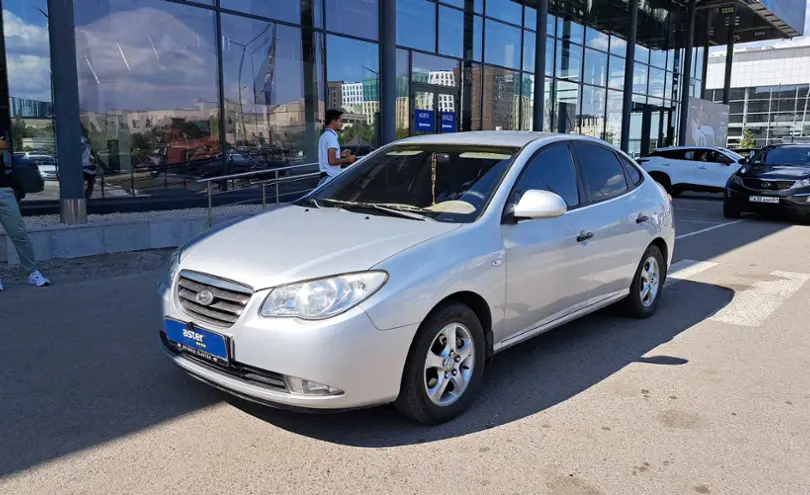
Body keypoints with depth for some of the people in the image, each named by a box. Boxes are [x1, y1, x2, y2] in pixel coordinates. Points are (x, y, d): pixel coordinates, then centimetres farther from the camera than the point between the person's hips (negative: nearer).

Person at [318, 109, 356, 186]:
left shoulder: (324, 136, 16)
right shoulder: (331, 136, -15)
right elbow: (332, 161, -23)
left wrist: (341, 155, 17)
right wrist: (347, 159, -9)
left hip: (325, 176, 10)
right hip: (332, 177, -10)